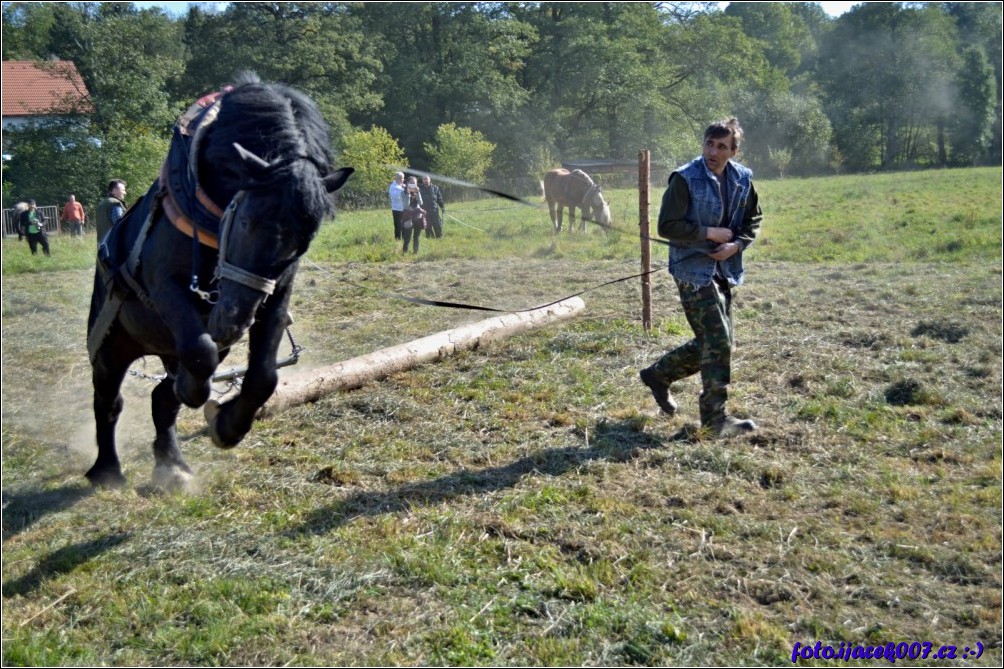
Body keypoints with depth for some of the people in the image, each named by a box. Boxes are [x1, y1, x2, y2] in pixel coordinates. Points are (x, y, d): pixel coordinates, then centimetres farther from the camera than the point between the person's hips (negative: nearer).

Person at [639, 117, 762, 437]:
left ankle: (658, 374, 32)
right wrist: (711, 233, -16)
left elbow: (753, 220, 16)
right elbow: (667, 226, -16)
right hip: (693, 270, -7)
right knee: (718, 341, -9)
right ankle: (715, 417, 3)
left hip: (723, 271, 7)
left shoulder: (742, 179, 4)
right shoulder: (685, 179, -14)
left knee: (711, 342, 14)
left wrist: (736, 244, -4)